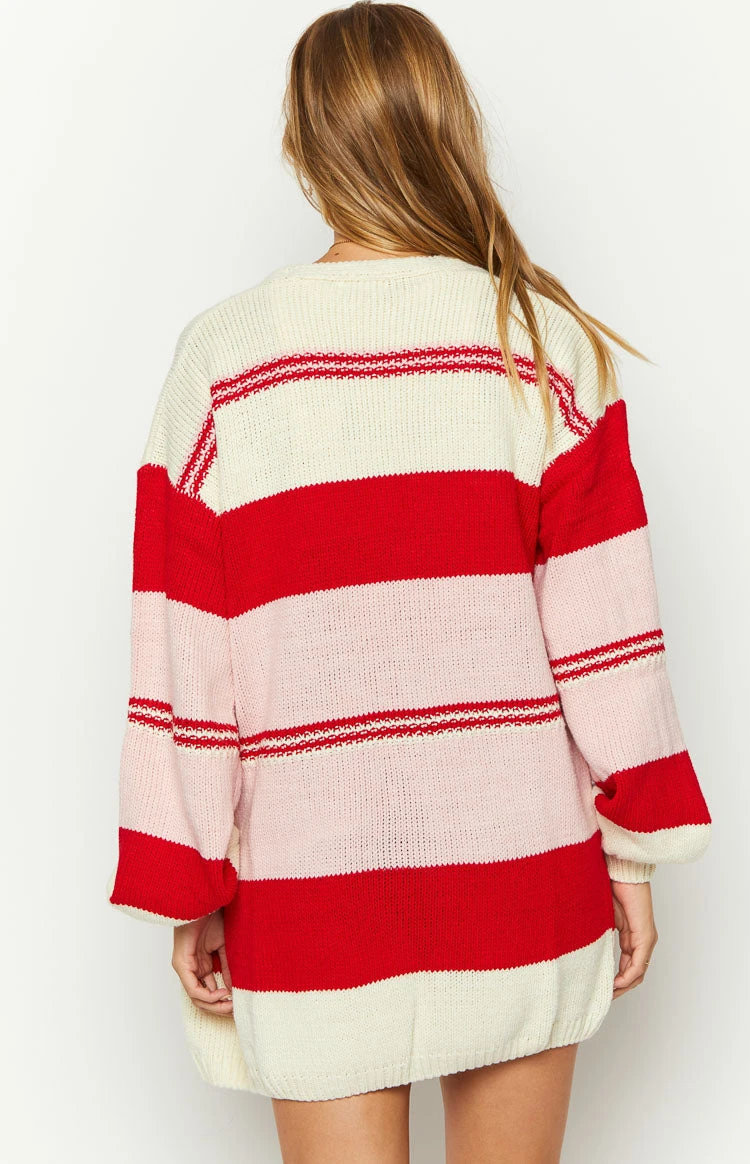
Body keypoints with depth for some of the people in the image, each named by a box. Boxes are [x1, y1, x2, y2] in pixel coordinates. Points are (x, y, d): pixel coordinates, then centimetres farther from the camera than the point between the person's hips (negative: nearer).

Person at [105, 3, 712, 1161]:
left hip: (314, 872, 0)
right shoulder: (545, 345, -4)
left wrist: (186, 890, 3)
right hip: (520, 864, 1)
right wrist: (637, 847, 4)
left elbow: (181, 659, -5)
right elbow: (605, 627, -6)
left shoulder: (220, 358, -5)